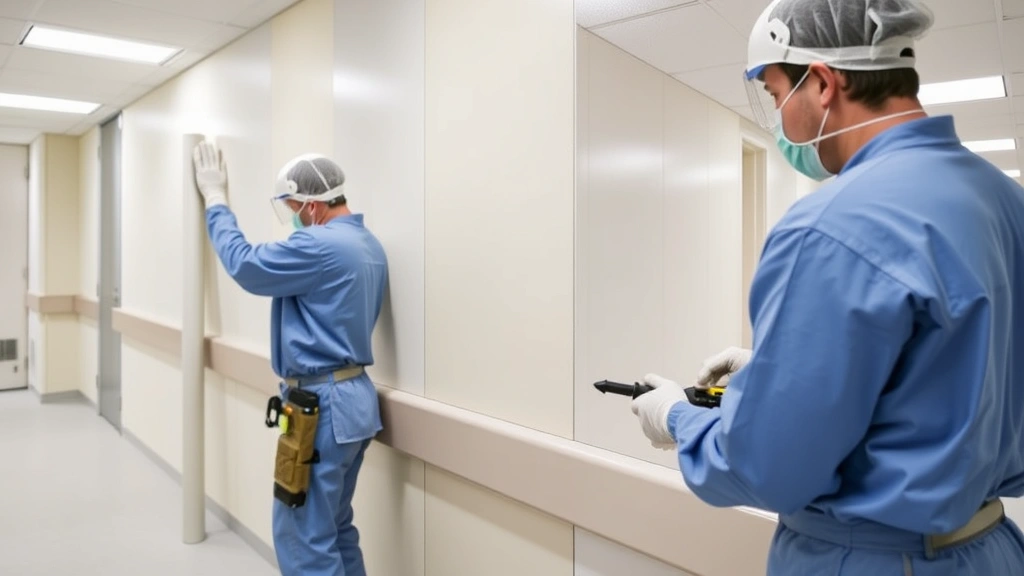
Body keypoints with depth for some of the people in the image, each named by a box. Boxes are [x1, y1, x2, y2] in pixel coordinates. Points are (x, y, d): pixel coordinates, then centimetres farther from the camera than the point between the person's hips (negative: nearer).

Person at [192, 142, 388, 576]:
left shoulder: (320, 246, -19)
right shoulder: (369, 246, 11)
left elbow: (244, 264, -7)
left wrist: (216, 201, 6)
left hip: (322, 404, -10)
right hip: (353, 397, 10)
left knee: (304, 538, 1)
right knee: (335, 530, 20)